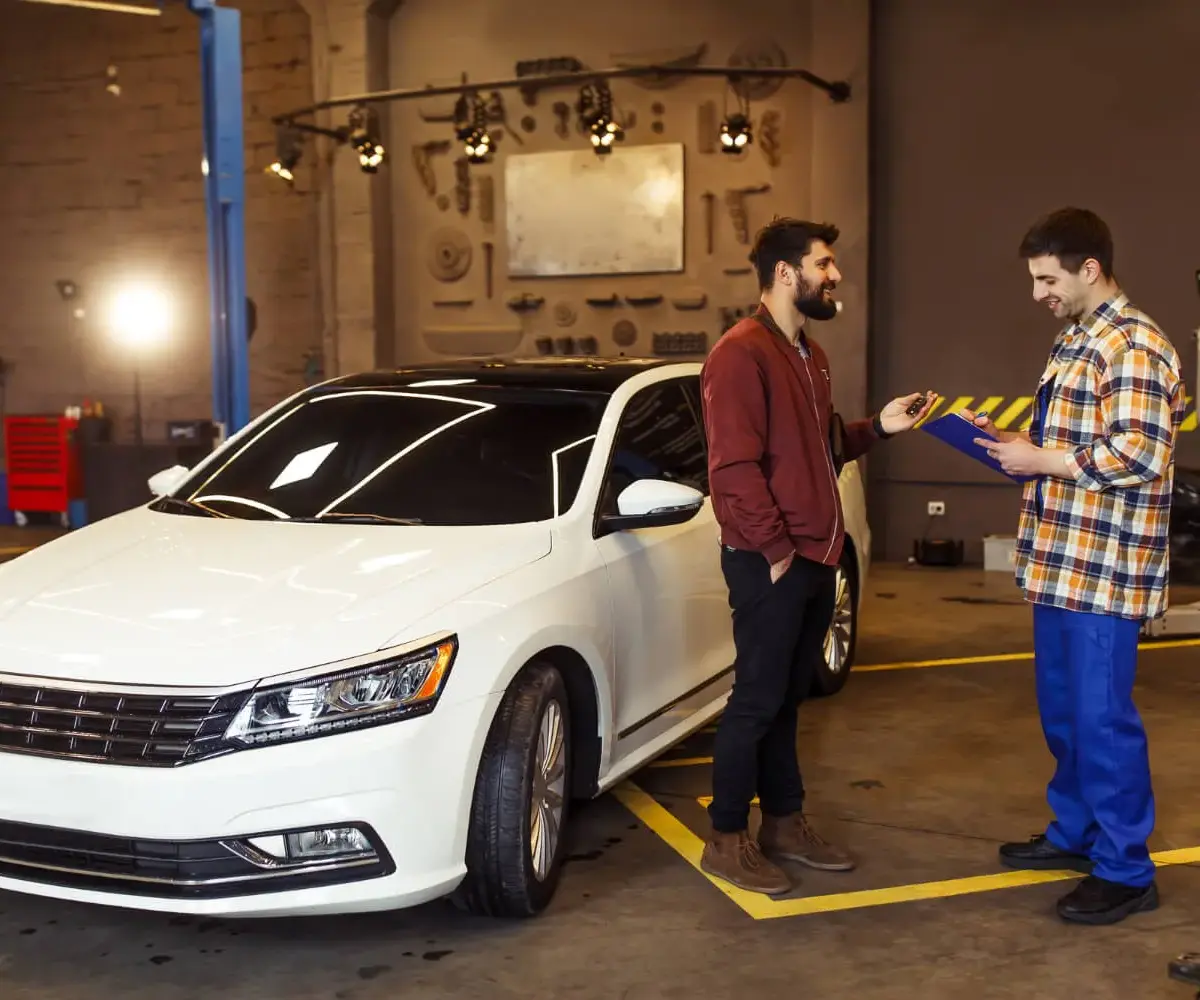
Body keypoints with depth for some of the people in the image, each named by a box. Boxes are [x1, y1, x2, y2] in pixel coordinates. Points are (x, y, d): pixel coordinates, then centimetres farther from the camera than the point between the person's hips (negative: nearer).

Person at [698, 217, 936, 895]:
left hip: (816, 557, 9)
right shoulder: (741, 354, -15)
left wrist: (878, 428, 7)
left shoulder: (809, 354, 16)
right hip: (770, 563, -9)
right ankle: (727, 840, 11)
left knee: (788, 699, 16)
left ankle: (785, 822, 27)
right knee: (757, 702, -1)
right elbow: (735, 467, -20)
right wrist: (776, 550, -18)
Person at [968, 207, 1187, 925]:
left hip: (1105, 568, -10)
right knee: (1062, 707, 18)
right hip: (1062, 562, 10)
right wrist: (1021, 444, 7)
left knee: (1102, 716, -3)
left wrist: (1040, 461, -16)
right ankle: (1075, 832, 32)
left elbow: (1139, 455, -23)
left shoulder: (1135, 346, -15)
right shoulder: (1077, 341, 16)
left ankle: (1126, 870, 9)